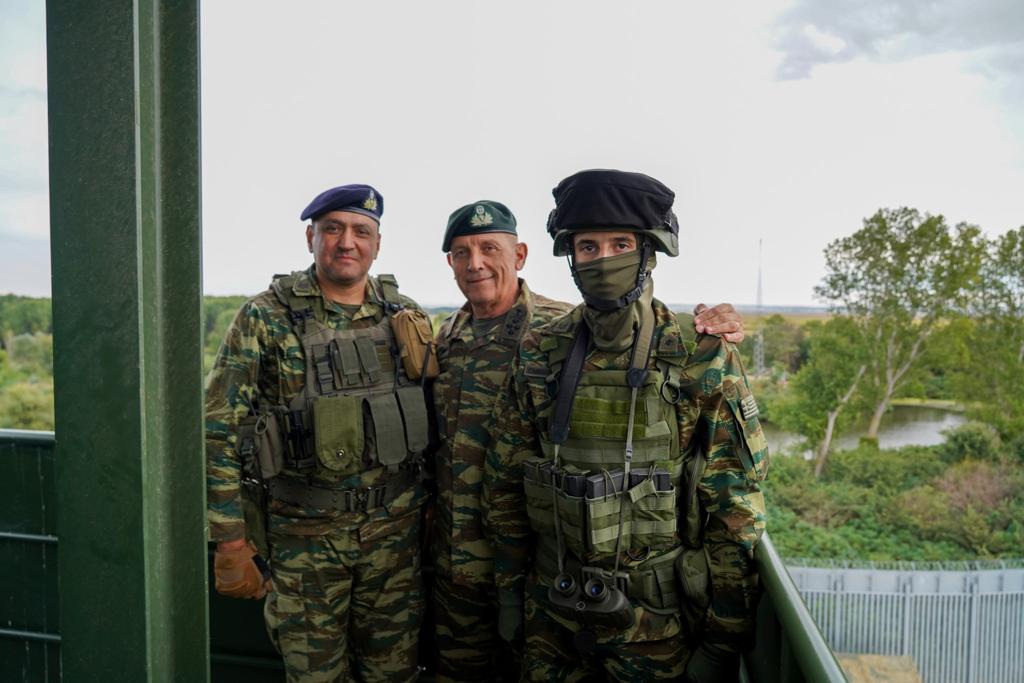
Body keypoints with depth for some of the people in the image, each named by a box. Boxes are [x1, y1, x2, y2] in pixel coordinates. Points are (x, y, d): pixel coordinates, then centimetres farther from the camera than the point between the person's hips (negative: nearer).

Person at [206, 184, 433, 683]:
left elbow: (436, 413, 10)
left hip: (394, 529, 3)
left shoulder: (406, 316, 2)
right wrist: (231, 545, -9)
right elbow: (220, 432, -8)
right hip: (303, 535, -2)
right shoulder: (266, 318, -8)